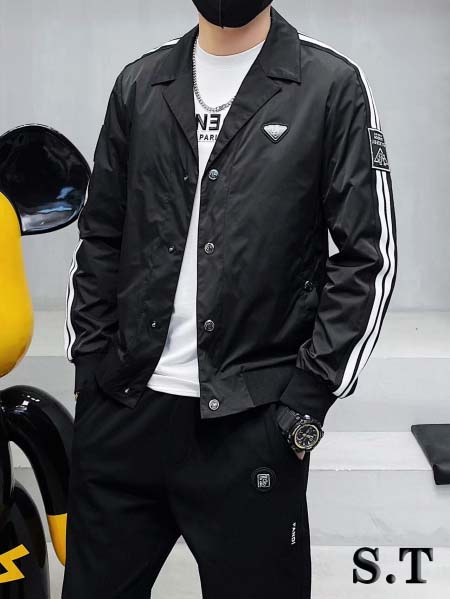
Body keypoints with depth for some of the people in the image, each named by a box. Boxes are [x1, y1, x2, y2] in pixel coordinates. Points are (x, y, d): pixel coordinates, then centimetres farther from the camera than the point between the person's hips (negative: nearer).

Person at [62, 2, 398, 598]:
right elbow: (101, 239, 13)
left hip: (254, 420, -3)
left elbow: (368, 255, -3)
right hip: (123, 410, 4)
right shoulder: (139, 83, 10)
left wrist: (310, 397, -8)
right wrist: (90, 363, 6)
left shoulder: (332, 85, -1)